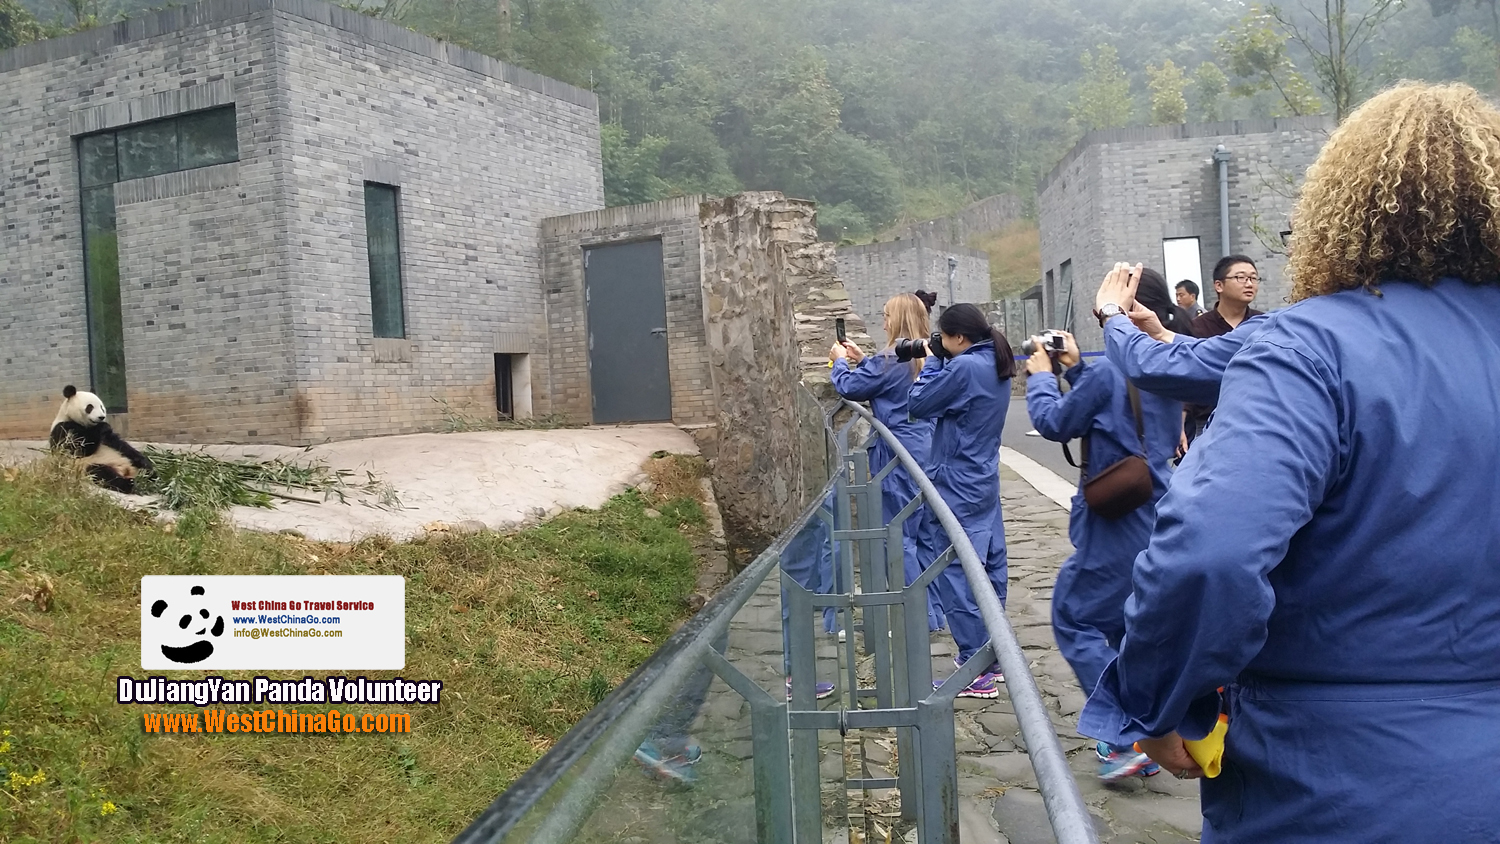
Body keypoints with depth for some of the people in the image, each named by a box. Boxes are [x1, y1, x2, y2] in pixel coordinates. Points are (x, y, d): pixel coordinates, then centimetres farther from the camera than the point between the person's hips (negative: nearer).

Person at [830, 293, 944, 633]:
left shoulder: (890, 360, -16)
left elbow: (850, 387, -6)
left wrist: (841, 361, 12)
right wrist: (862, 360, 21)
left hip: (899, 456, -8)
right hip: (926, 452, 8)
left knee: (899, 536, 0)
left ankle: (922, 616, 2)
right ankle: (936, 610, 22)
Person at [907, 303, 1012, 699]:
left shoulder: (964, 367, -20)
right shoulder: (995, 366, 9)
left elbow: (918, 404, -14)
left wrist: (932, 362, -2)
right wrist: (941, 363, 2)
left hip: (955, 487, -10)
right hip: (984, 482, 10)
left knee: (956, 573, -4)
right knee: (988, 567, 13)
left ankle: (977, 672, -2)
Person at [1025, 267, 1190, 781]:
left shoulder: (1110, 373, -19)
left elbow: (1055, 424, -7)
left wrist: (1041, 375, 7)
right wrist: (1075, 367, 15)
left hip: (1116, 526, -8)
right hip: (1157, 519, 8)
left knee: (1073, 618, 4)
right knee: (1131, 627, 18)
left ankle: (1126, 736, -1)